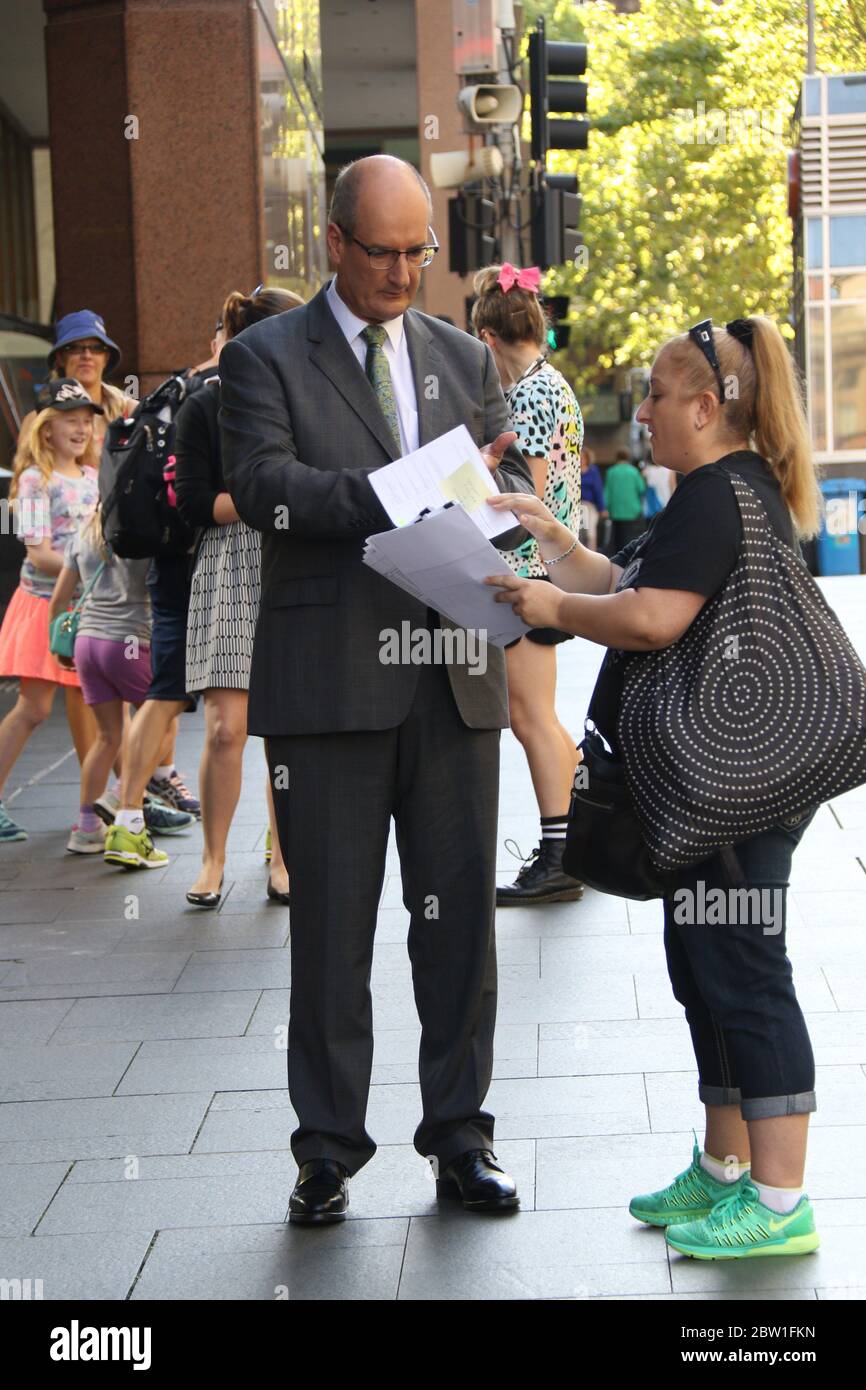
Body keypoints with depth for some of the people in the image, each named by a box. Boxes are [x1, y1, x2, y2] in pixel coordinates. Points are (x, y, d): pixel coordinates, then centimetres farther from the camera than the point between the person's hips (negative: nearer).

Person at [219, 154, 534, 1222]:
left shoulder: (464, 359, 17)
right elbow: (262, 483, -12)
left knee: (460, 916, 6)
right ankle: (328, 1149, 14)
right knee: (330, 924, 3)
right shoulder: (264, 356, 4)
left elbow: (517, 490, 11)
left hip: (454, 679, 3)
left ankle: (458, 1135, 18)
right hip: (329, 682, -3)